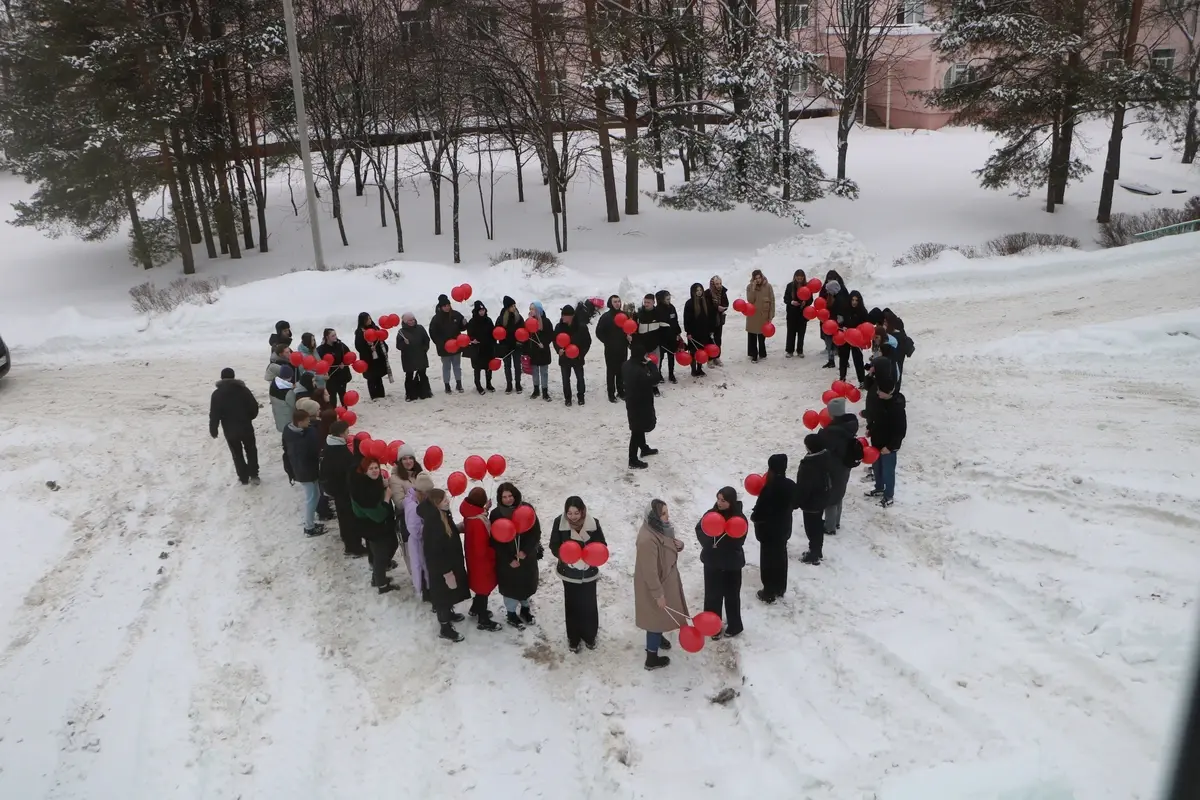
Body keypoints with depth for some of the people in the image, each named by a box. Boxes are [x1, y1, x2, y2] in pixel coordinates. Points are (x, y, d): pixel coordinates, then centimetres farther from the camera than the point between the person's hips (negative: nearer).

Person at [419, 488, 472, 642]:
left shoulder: (443, 515, -6)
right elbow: (435, 553, -28)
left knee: (449, 594, 29)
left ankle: (449, 613, 52)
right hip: (441, 569, -9)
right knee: (443, 595, 10)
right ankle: (445, 629, 27)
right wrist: (446, 572, -23)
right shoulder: (432, 524, -34)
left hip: (451, 562, 9)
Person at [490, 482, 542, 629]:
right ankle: (511, 614, 32)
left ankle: (525, 608, 43)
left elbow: (536, 532, -8)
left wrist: (525, 551, -17)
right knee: (511, 585, 10)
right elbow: (496, 541, -10)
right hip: (507, 559, -2)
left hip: (527, 556, 2)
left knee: (527, 583, 18)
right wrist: (509, 559, -12)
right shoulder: (496, 514, -13)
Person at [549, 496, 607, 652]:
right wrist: (562, 554, -28)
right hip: (569, 573, 0)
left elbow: (602, 545, -6)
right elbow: (554, 545, -8)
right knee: (572, 606, 12)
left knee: (589, 606, 12)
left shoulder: (592, 523, -17)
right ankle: (573, 638, 33)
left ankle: (589, 636, 36)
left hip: (589, 572, 0)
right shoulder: (559, 522, -17)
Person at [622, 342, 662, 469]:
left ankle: (644, 448, 49)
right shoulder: (639, 371, -33)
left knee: (639, 428, 28)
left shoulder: (627, 365, -4)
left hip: (632, 401, 9)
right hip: (640, 404, -9)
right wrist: (650, 364, -19)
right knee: (637, 431, 1)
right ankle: (633, 461, 11)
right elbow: (655, 379, -29)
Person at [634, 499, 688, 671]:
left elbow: (669, 546, 12)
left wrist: (679, 544, -11)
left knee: (660, 616, 29)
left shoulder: (661, 528, -6)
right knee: (657, 618, 7)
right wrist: (658, 594, -24)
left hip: (666, 579, 9)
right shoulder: (648, 539, -35)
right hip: (655, 586, -9)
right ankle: (652, 659, 24)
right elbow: (649, 571, -30)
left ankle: (658, 636, 56)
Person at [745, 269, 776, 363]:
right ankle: (753, 355, 10)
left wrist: (771, 316, -5)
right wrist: (753, 288, -20)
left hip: (764, 315, 0)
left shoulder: (768, 286, -5)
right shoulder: (749, 287, -3)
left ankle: (762, 353, 25)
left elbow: (772, 302, -3)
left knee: (762, 336, 9)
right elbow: (750, 300, -14)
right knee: (752, 336, 2)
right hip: (752, 316, 0)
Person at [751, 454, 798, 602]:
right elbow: (794, 505, 9)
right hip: (784, 528, 7)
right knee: (780, 558, 21)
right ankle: (780, 589, 35)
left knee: (768, 561, 8)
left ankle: (769, 593, 18)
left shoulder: (769, 489, -29)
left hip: (768, 531, -7)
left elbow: (758, 513, -24)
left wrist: (753, 517, -3)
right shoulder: (791, 485, -7)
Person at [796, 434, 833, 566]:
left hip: (811, 502, -9)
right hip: (821, 499, 9)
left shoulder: (809, 465, -32)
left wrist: (796, 503, -13)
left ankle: (814, 555, 18)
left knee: (812, 529, 5)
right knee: (817, 526, 22)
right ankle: (816, 551, 37)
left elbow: (803, 487, -25)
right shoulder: (824, 457, -3)